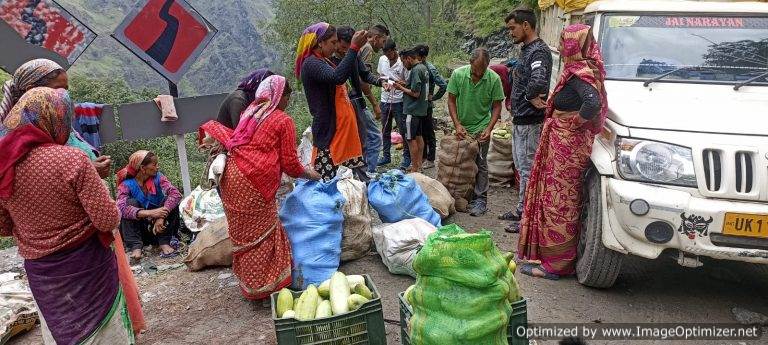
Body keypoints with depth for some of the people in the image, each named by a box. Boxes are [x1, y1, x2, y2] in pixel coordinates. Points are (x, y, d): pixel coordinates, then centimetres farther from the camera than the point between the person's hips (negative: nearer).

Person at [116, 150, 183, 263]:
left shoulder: (157, 177, -8)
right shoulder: (126, 184, -13)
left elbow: (175, 193, -25)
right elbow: (121, 207, -32)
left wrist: (161, 216, -38)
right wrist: (149, 213, -44)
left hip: (158, 225, 1)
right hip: (138, 227, -1)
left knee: (170, 201, -20)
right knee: (131, 203, -24)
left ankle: (164, 243, -25)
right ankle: (136, 247, -32)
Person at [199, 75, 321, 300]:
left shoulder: (249, 113, 20)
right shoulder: (283, 120, 1)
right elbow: (290, 165, 2)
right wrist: (312, 175, 14)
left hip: (232, 177, 7)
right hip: (256, 183, -7)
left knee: (243, 234, 15)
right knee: (262, 234, 4)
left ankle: (249, 283, 26)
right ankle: (263, 287, 11)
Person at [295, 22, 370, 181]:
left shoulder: (324, 61, 18)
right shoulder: (311, 63, -14)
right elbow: (337, 77, -31)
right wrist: (354, 48, -29)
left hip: (343, 129, 10)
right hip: (329, 131, -10)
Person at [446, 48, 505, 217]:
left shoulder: (494, 79, -14)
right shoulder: (458, 74, -12)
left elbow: (497, 106, -6)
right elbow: (451, 100, -4)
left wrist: (489, 129, -16)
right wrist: (457, 124, -12)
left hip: (481, 128, -2)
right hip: (462, 127, 2)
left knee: (480, 164, 1)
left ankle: (480, 200, 10)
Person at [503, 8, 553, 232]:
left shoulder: (539, 51, -17)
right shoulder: (527, 50, 14)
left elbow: (538, 81, -37)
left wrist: (531, 97, -19)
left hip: (530, 122, -10)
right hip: (520, 120, 10)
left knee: (528, 170, -3)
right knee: (522, 168, 17)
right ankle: (522, 209, 29)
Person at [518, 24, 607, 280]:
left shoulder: (579, 73, -17)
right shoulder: (580, 69, 12)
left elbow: (593, 103, -34)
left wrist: (576, 122, -19)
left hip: (567, 147, -10)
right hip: (564, 145, 10)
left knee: (559, 203, -4)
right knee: (563, 202, 16)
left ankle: (555, 265, 3)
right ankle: (558, 258, 28)